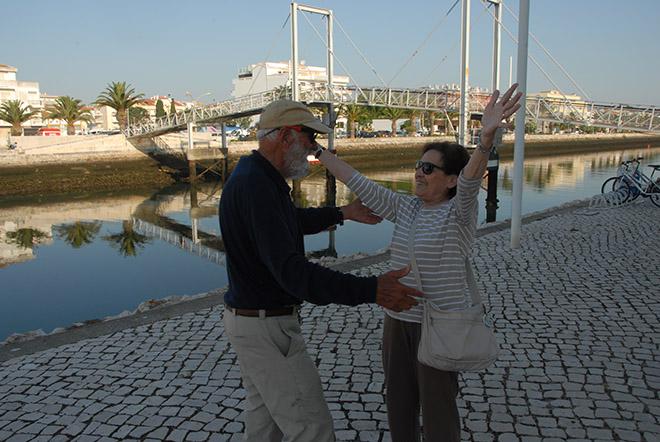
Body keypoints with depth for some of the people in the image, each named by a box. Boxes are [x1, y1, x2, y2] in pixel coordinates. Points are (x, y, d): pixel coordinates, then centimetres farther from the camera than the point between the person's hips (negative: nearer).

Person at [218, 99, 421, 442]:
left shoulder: (255, 177, 6)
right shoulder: (256, 186, -27)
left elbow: (293, 221, 25)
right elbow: (290, 271, -35)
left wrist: (344, 213, 25)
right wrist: (370, 290, -36)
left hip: (250, 318, 10)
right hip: (267, 327, -10)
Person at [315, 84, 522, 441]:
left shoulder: (460, 212, -12)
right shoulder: (405, 208, 4)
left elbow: (471, 180, -32)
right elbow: (358, 184, 5)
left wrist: (487, 137, -51)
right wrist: (317, 151, 4)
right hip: (398, 320, 6)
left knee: (438, 410, 8)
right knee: (399, 402, 19)